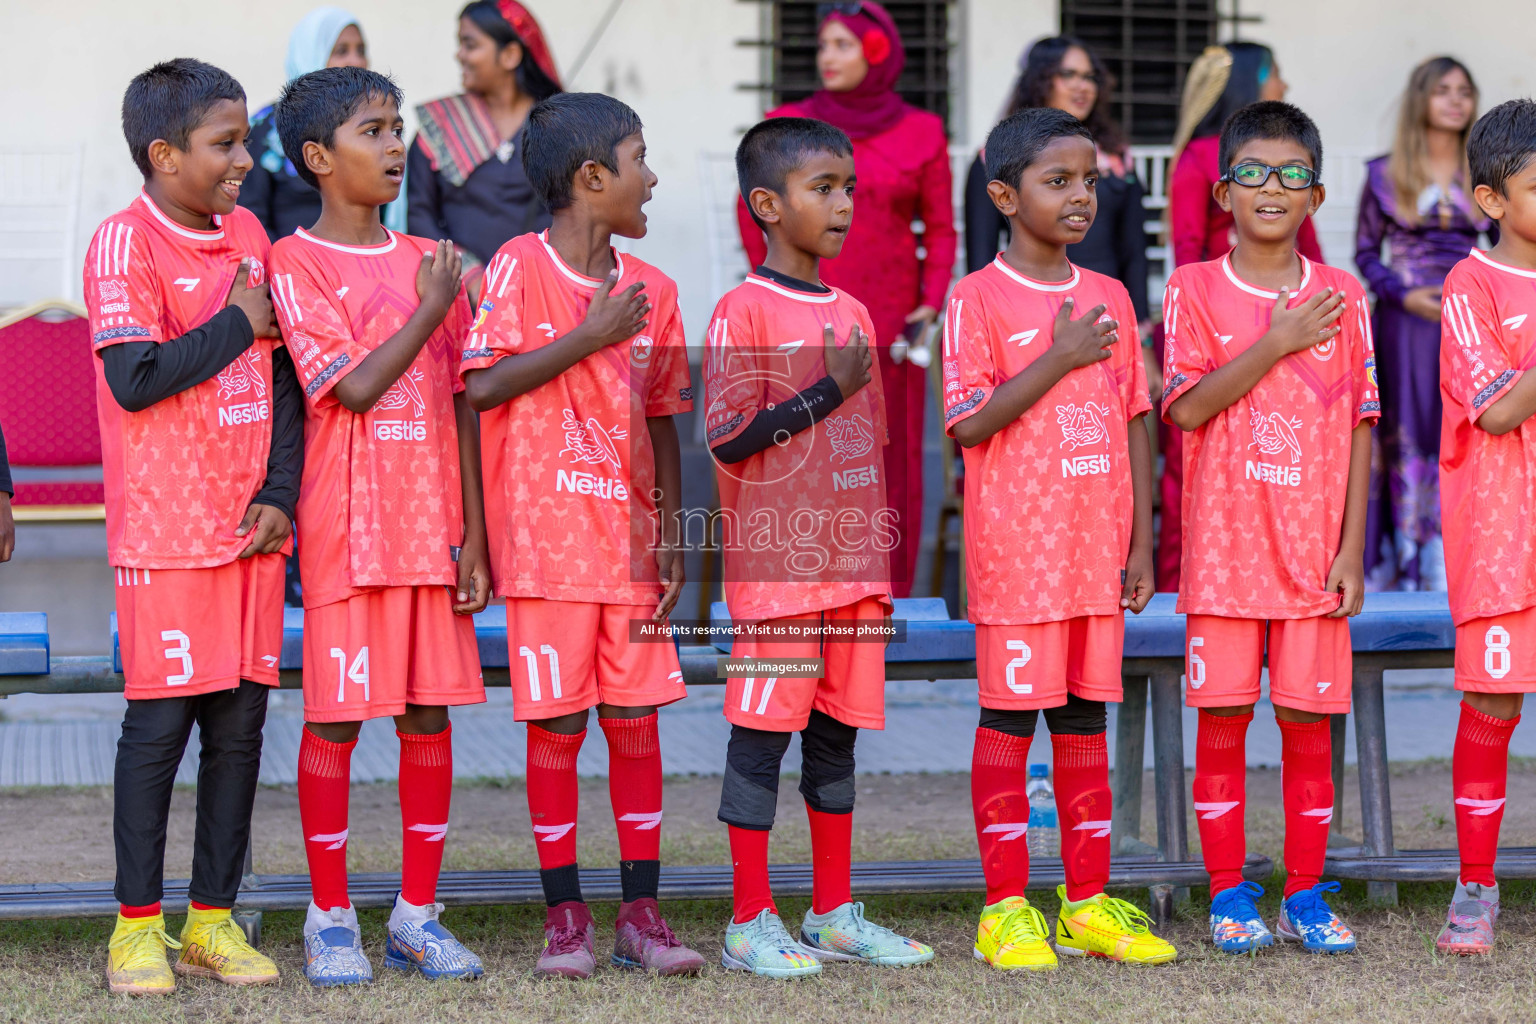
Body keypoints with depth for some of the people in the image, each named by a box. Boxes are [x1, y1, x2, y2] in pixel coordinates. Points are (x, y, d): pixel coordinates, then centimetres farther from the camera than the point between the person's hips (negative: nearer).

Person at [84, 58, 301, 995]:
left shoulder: (249, 235, 12)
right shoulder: (127, 242, -8)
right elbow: (135, 379, -18)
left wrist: (280, 489, 3)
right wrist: (238, 323, -9)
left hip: (253, 527, 6)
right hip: (167, 529, -6)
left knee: (242, 720, 6)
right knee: (161, 718, -2)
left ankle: (214, 918, 16)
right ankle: (138, 926, 8)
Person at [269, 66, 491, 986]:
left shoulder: (432, 263, 11)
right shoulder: (297, 264, -4)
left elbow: (460, 406, 10)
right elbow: (354, 386, -15)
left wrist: (474, 533, 5)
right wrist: (430, 310, -10)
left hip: (434, 524, 5)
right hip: (348, 525, -5)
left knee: (430, 712, 6)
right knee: (336, 717, 0)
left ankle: (419, 913, 16)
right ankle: (331, 919, 11)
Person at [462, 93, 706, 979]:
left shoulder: (650, 290, 9)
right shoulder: (520, 266, -5)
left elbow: (661, 420, 13)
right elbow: (482, 385, -15)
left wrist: (670, 530, 6)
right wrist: (588, 337, -16)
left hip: (630, 537, 4)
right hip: (547, 535, -4)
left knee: (637, 718, 5)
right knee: (556, 723, 1)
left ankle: (642, 912, 12)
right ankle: (566, 915, 11)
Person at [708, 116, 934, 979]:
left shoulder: (854, 314, 14)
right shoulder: (744, 312, -7)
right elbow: (728, 439, -14)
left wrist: (881, 551, 17)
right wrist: (827, 390, -18)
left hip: (854, 566, 7)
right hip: (776, 568, -7)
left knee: (837, 734, 11)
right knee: (763, 735, -2)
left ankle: (835, 914, 19)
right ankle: (751, 923, 4)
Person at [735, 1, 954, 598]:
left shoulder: (920, 133, 5)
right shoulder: (789, 126, 5)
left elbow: (940, 227, 8)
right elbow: (754, 212, 14)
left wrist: (932, 304, -3)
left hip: (888, 322, 0)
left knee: (890, 460, 1)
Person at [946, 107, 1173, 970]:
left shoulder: (1110, 297, 10)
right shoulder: (979, 298, -5)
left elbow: (1136, 421, 12)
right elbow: (970, 423, -13)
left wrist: (1142, 540, 7)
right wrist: (1060, 358, -17)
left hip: (1099, 546, 5)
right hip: (1017, 544, -5)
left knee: (1086, 715, 9)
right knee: (1010, 716, 0)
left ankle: (1090, 902, 15)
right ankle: (1007, 908, 6)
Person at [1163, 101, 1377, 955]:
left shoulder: (1343, 298, 6)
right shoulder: (1194, 289, 1)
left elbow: (1360, 428, 5)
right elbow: (1187, 407, -10)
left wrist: (1352, 547, -1)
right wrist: (1278, 342, -14)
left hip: (1314, 550, 1)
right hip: (1224, 546, -1)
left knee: (1309, 718, 3)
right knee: (1221, 716, 0)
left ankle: (1306, 896, 13)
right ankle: (1229, 895, 10)